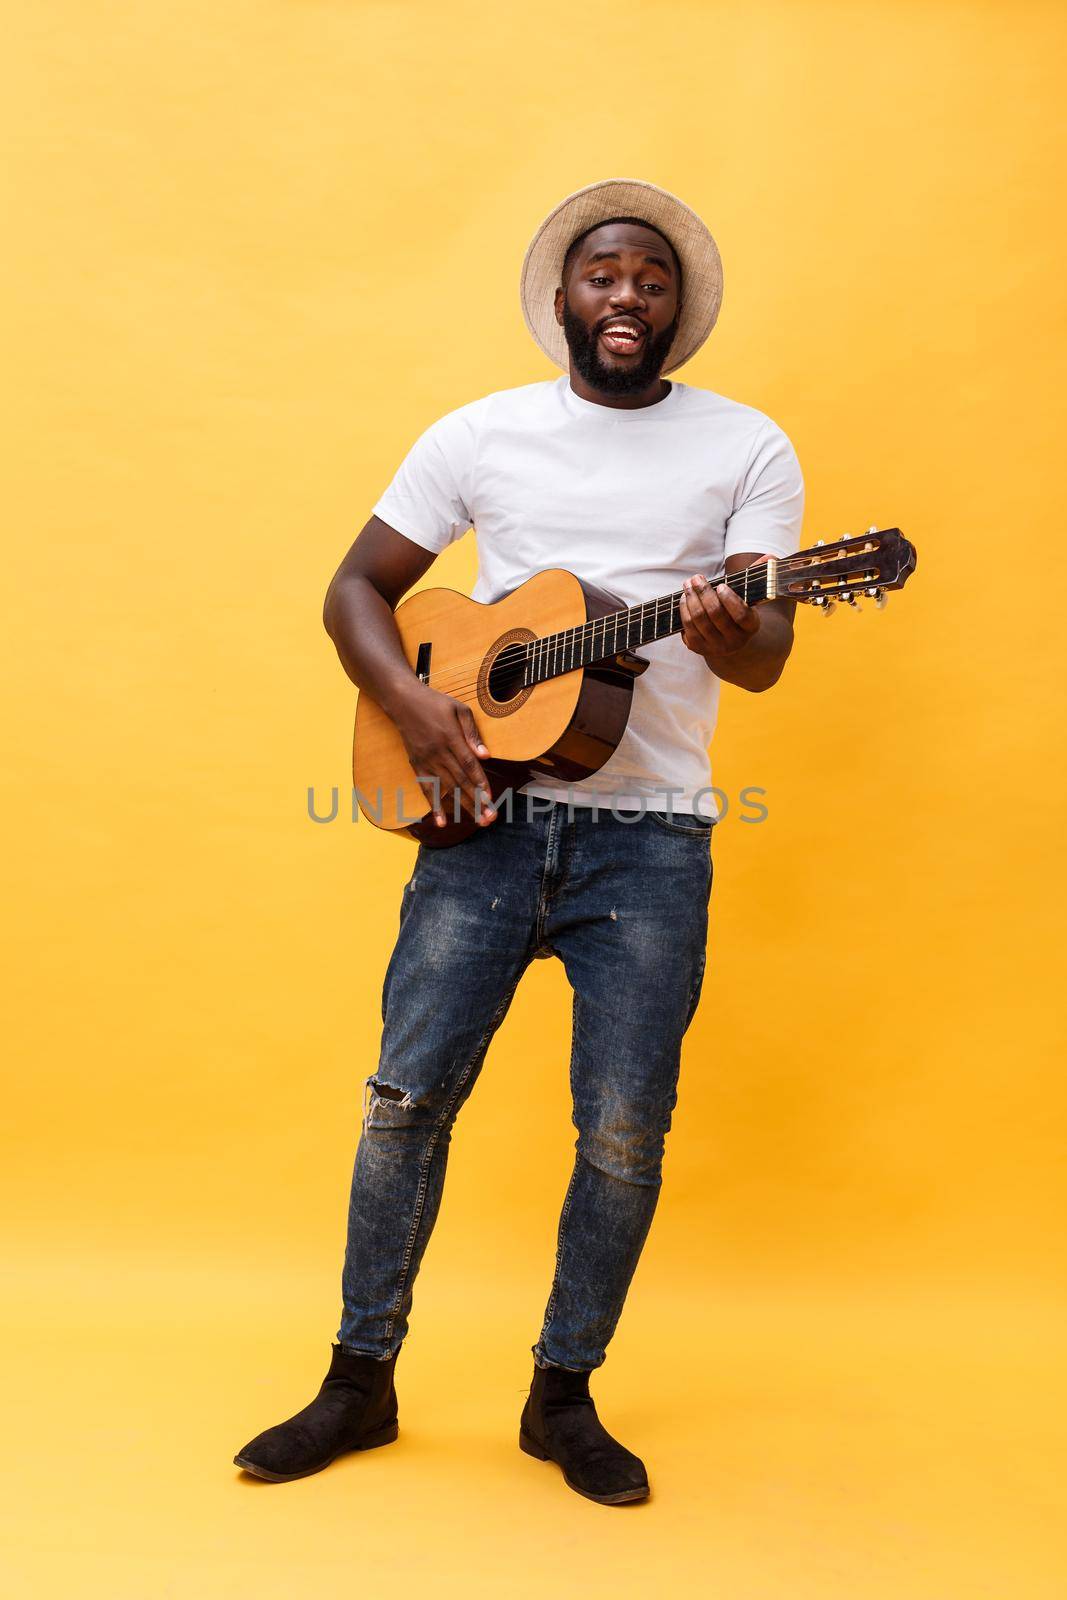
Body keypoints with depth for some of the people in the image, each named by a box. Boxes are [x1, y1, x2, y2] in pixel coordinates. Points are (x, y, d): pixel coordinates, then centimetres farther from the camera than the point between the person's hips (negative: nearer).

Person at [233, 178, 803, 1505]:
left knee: (624, 1127, 1)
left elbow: (766, 653, -3)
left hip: (649, 832, 0)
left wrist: (725, 630, -27)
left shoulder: (748, 448, 5)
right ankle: (361, 1382, 21)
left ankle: (564, 1396, 23)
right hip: (487, 808, 1)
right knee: (409, 1091, 2)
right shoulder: (483, 433, 9)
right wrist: (412, 703, -9)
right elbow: (357, 587, 10)